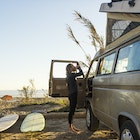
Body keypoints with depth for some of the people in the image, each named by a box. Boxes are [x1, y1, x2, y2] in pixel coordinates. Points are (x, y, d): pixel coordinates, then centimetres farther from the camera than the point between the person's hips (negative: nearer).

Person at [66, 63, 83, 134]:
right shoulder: (71, 75, -14)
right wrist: (78, 67, -2)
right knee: (71, 110, -5)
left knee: (72, 110, 14)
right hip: (72, 94, -10)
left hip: (73, 94, 10)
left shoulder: (70, 75, 16)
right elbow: (81, 73, -16)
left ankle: (72, 126, 23)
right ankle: (70, 127, 1)